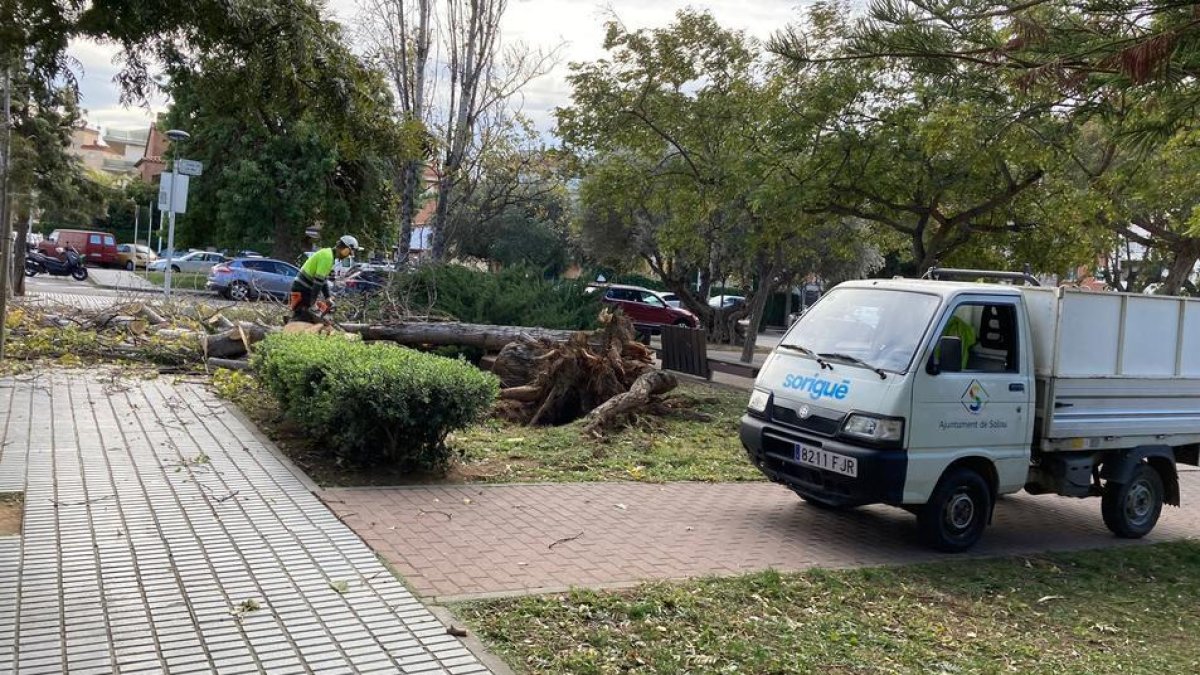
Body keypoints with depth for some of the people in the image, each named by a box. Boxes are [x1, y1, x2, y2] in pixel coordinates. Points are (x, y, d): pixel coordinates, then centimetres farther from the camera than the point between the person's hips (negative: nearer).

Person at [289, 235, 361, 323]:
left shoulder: (328, 254, 13)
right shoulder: (327, 257, -18)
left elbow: (324, 279, 15)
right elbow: (318, 281, -22)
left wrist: (328, 298, 8)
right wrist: (311, 303, -21)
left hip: (306, 290, 10)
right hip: (302, 291, -10)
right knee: (301, 319, -12)